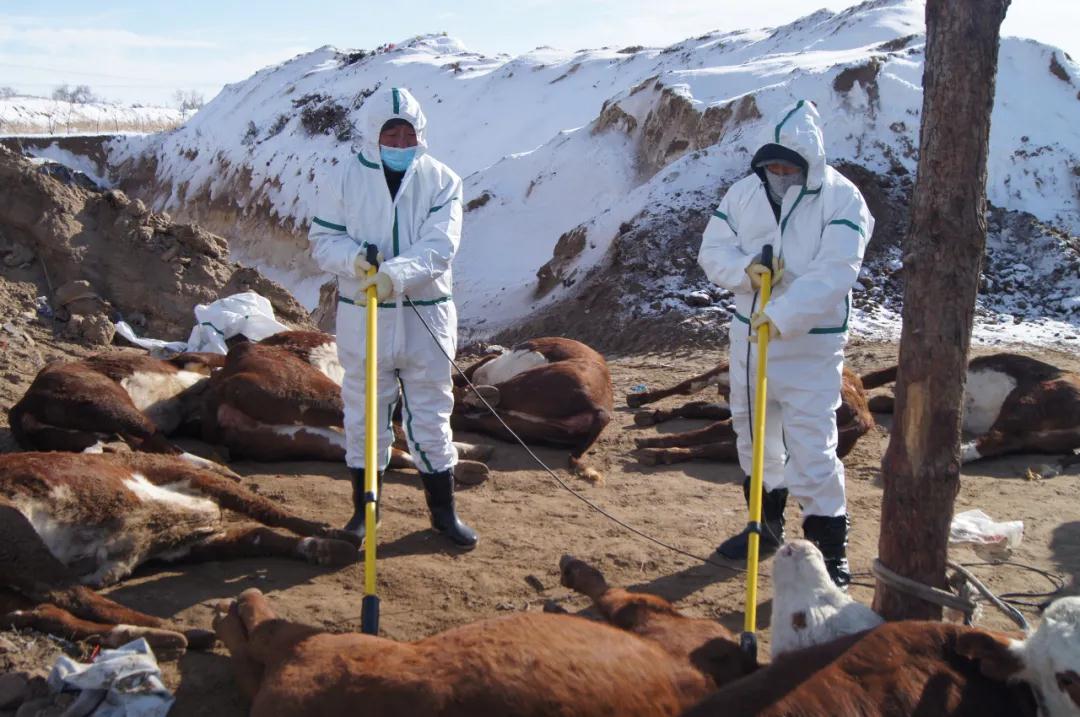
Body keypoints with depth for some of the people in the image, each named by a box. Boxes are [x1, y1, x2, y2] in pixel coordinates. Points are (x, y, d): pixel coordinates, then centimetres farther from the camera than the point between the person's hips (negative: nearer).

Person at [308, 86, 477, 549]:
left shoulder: (441, 180, -2)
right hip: (362, 316, 0)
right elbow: (322, 240, 0)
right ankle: (364, 509, 24)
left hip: (426, 316, 0)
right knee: (364, 415, 8)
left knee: (432, 415, 8)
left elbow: (439, 246, -14)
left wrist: (395, 275, -31)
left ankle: (443, 511, 22)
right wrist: (355, 259, -22)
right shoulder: (346, 179, 0)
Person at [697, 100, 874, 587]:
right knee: (754, 434, 17)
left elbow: (834, 272, -24)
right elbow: (712, 250, 3)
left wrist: (783, 315, -34)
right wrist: (745, 268, -19)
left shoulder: (842, 200, -13)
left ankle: (829, 544, 4)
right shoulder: (744, 192, 2)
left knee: (811, 444, -9)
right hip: (749, 332, 6)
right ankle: (766, 525, 36)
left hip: (810, 342, -6)